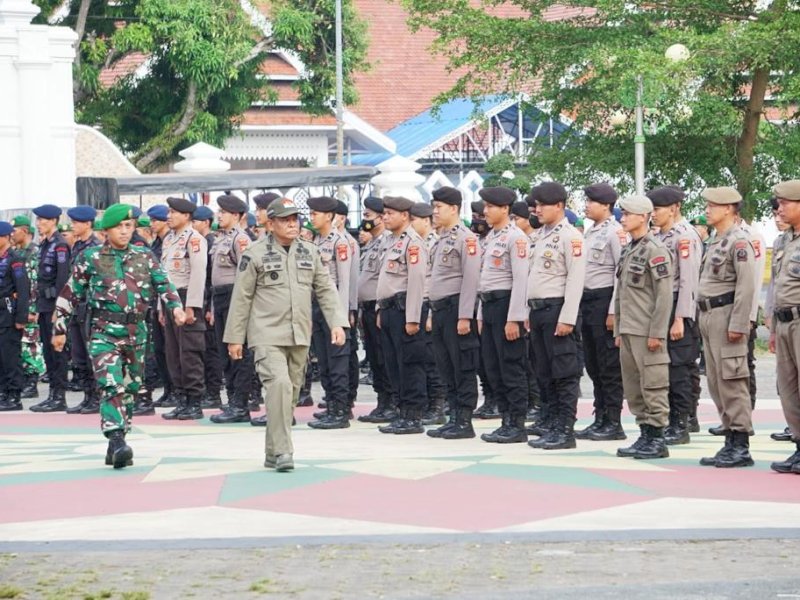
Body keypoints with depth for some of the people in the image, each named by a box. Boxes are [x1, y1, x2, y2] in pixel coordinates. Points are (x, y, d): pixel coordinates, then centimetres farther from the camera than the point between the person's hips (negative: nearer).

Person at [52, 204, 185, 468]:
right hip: (104, 332, -4)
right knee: (111, 386, -19)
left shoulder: (145, 257, 10)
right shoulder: (90, 258, 3)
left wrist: (175, 307, -14)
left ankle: (117, 447, 17)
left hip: (136, 332, 4)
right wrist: (59, 328, 8)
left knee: (130, 388, 8)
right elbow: (70, 294, 7)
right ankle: (117, 441, -27)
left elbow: (163, 285, 6)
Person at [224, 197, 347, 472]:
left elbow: (326, 290, 13)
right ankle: (281, 451, -20)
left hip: (300, 336, 5)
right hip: (267, 334, -5)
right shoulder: (255, 254, -3)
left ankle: (273, 453, 21)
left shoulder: (310, 252, 10)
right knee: (279, 384, -22)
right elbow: (241, 298, -1)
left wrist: (337, 322, 0)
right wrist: (234, 337, 0)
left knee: (292, 390, 9)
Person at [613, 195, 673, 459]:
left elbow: (664, 295, -14)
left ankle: (658, 439, -1)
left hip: (647, 332, -9)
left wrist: (656, 333, -17)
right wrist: (618, 330, 17)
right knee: (633, 388, 10)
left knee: (653, 385, -5)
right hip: (628, 331, 9)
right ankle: (645, 435, 16)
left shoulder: (655, 250, -10)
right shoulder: (628, 251, 16)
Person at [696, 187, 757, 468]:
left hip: (726, 316, -10)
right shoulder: (716, 242, 17)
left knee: (732, 382, -9)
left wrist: (738, 325, -21)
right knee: (716, 383, 10)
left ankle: (741, 447, -6)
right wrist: (705, 319, 17)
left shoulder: (738, 241, -12)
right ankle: (731, 442, 16)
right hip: (709, 317, 10)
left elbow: (746, 286, -18)